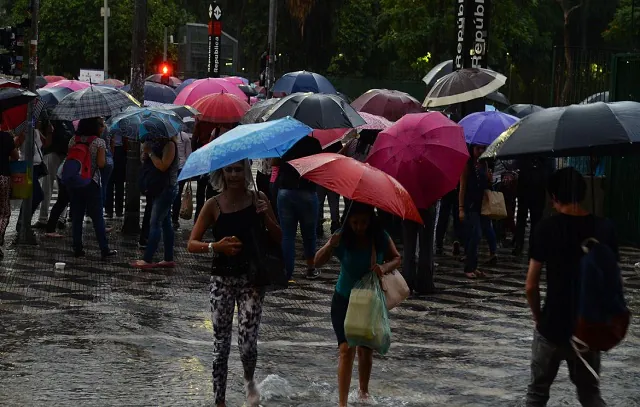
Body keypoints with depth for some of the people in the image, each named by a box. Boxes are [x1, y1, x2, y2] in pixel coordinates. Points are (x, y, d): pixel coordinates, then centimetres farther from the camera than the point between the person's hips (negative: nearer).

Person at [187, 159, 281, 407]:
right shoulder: (214, 205, -1)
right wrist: (216, 247, -21)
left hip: (252, 280, 0)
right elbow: (192, 244, -2)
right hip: (223, 280, 0)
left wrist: (266, 217, -13)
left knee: (248, 343, -8)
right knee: (221, 344, 3)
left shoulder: (258, 200, 2)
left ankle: (249, 381, 24)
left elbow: (278, 238, 5)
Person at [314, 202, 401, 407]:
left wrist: (385, 267, -23)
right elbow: (318, 262, -21)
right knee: (347, 349, -13)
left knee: (366, 349, 14)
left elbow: (396, 258, 0)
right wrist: (330, 246, -42)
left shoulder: (380, 238, -12)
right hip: (344, 300, -2)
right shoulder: (342, 238, -17)